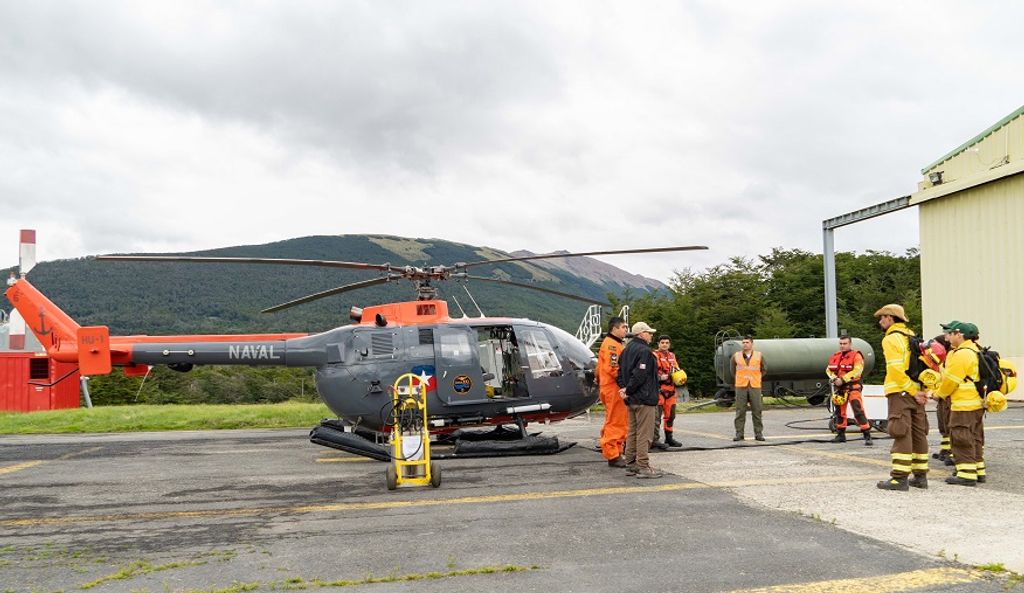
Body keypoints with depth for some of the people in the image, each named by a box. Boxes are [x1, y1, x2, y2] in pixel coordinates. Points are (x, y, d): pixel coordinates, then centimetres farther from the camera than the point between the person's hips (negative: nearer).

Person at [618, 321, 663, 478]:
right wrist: (628, 390, -14)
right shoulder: (645, 351, -16)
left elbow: (621, 371, 15)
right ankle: (643, 467, -5)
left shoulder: (627, 349, 15)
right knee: (644, 433, -6)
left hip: (632, 399, 10)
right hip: (644, 399, -10)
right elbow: (640, 375, -23)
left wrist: (623, 388, 3)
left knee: (632, 432, 14)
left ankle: (631, 464, 19)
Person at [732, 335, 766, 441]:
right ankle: (739, 433, 3)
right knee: (740, 411, -1)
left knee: (757, 411, 1)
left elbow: (763, 369, 16)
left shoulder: (759, 356, 3)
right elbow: (733, 370, 17)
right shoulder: (736, 356, 3)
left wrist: (756, 379, 13)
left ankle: (758, 433, 8)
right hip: (741, 387, 0)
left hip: (755, 387, 0)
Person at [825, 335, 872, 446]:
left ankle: (867, 436, -14)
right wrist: (834, 378, -10)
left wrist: (843, 379, -22)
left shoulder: (856, 356, -6)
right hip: (839, 388, 7)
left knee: (858, 411, -15)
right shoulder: (835, 357, 13)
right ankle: (841, 435, 27)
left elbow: (857, 370, -19)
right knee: (839, 411, 14)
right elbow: (828, 370, 10)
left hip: (852, 387, -7)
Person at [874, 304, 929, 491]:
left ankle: (900, 478, -10)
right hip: (915, 392, 8)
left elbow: (897, 369, -19)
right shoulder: (911, 336, 18)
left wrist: (913, 391, -16)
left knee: (901, 434, -9)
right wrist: (919, 390, 5)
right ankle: (920, 476, 16)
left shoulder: (891, 339, -9)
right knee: (918, 433, 11)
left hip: (900, 392, -8)